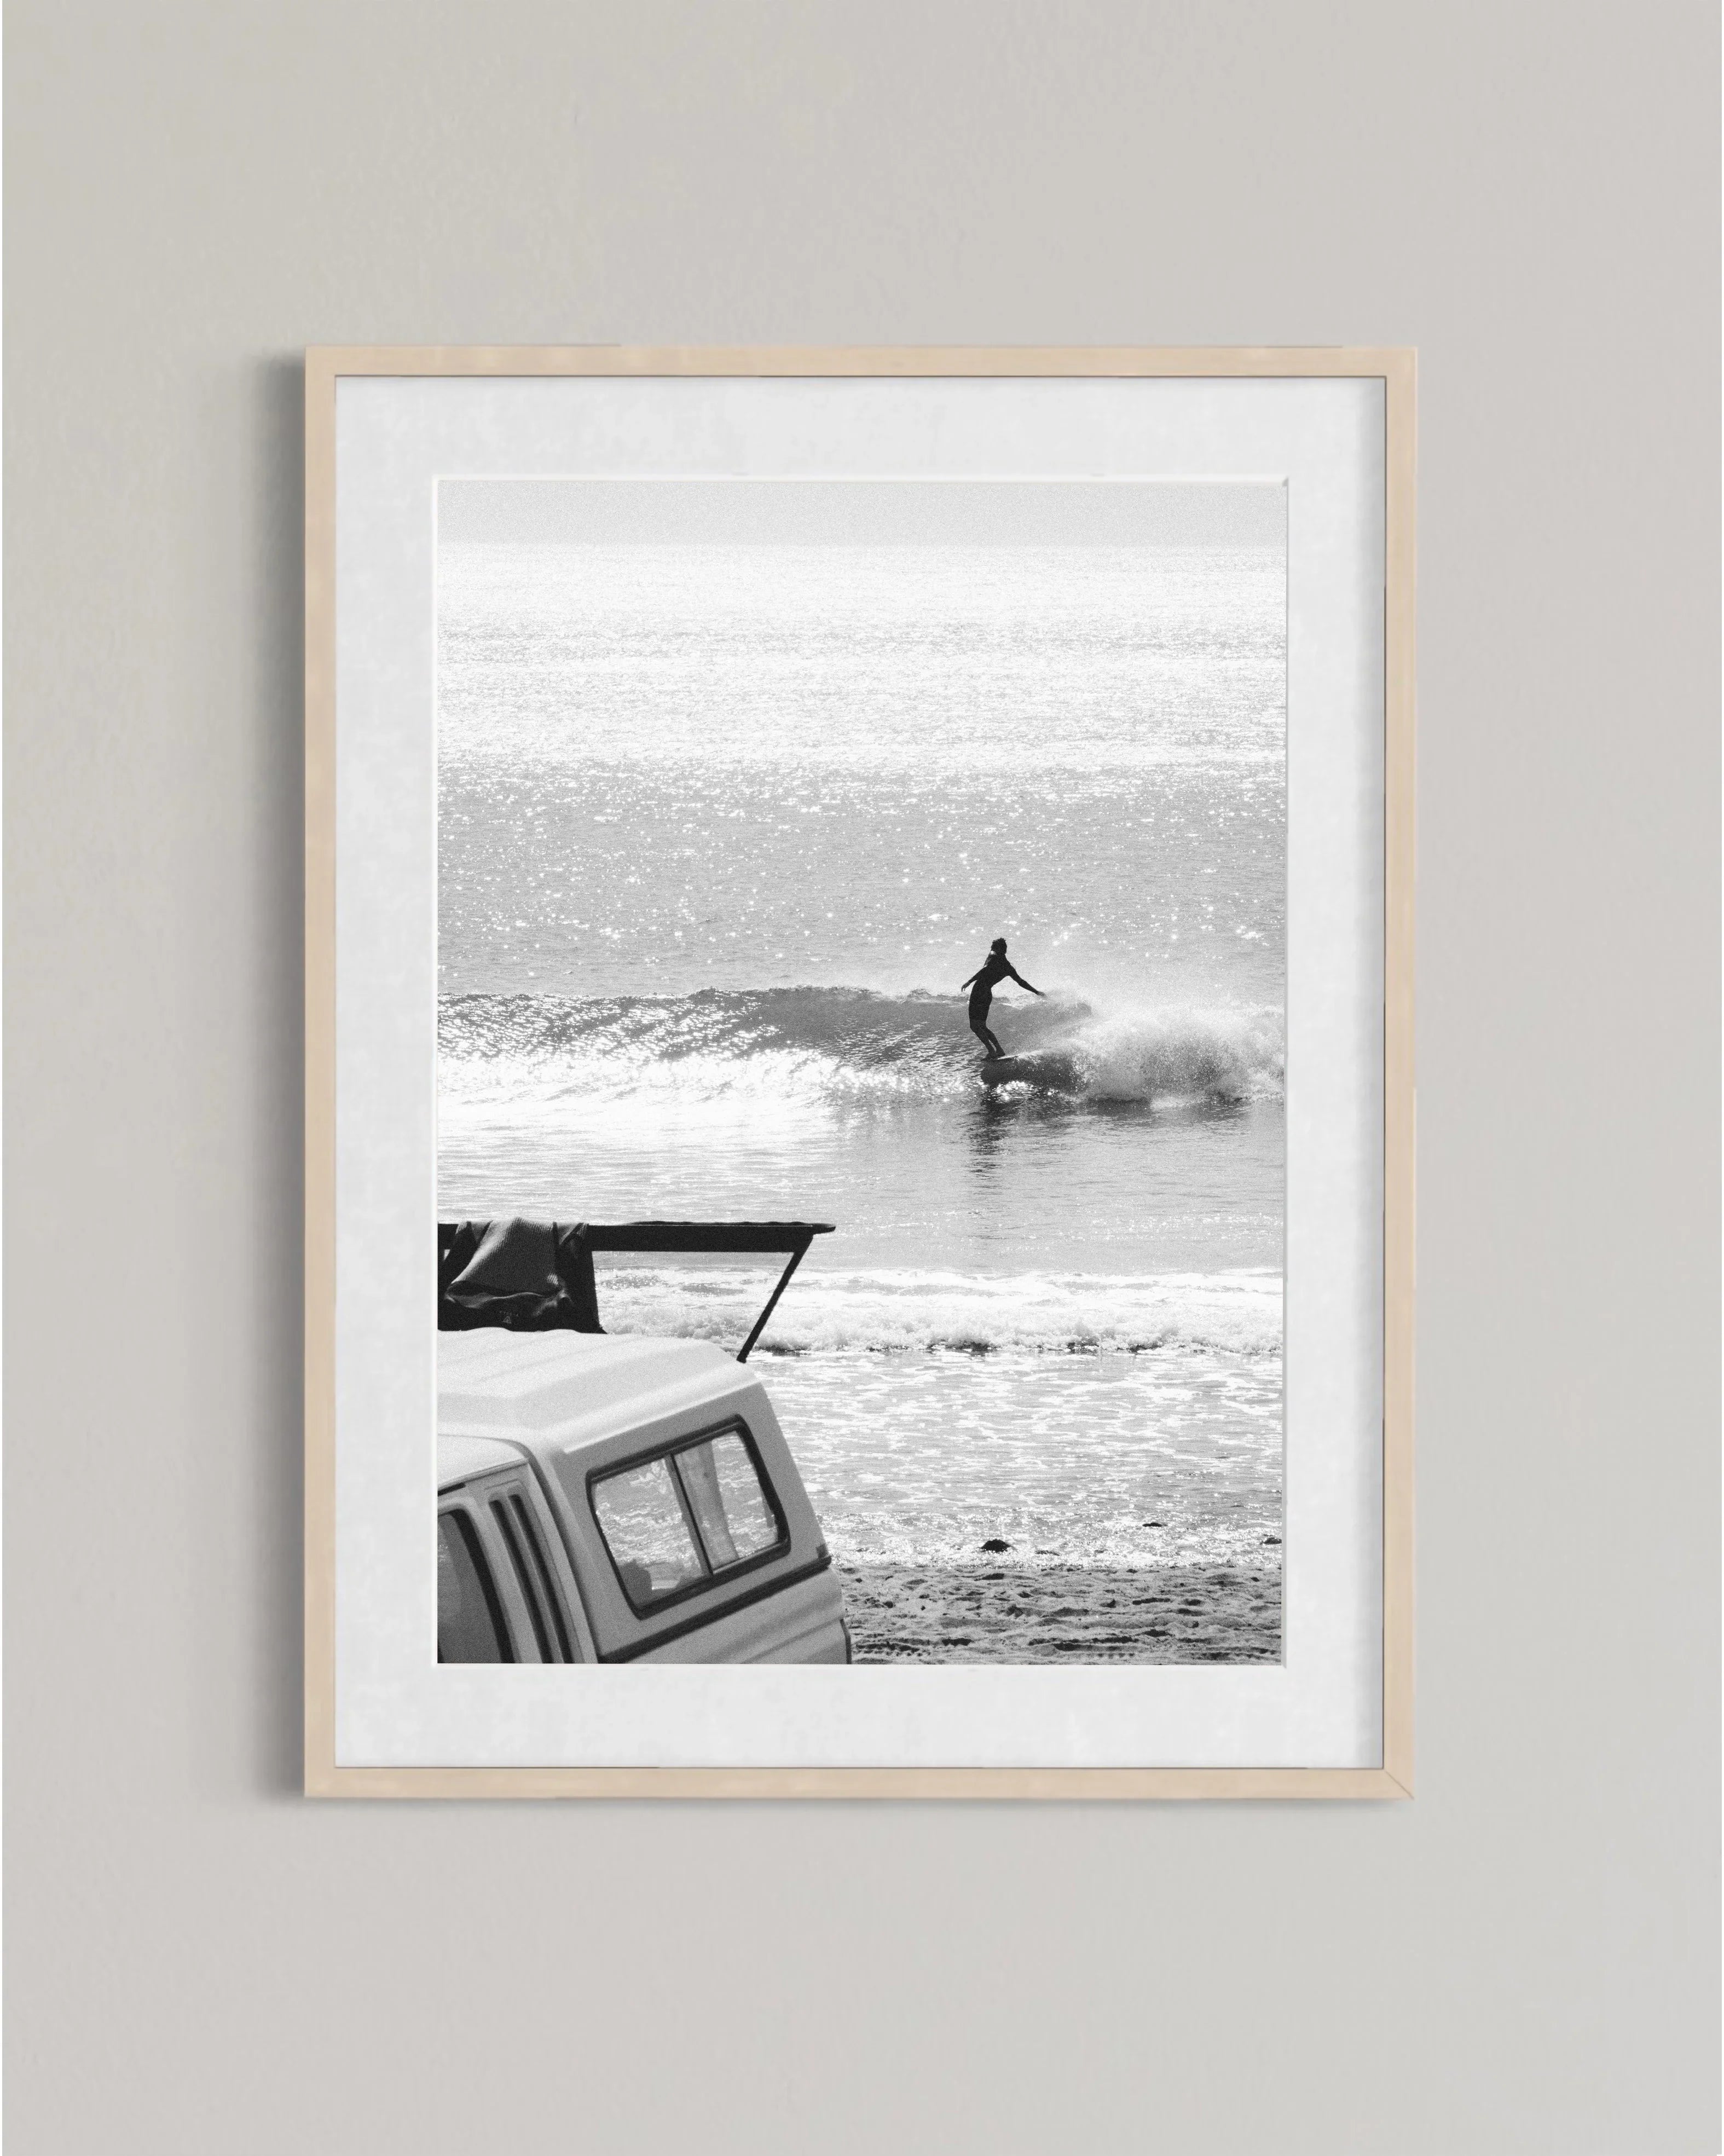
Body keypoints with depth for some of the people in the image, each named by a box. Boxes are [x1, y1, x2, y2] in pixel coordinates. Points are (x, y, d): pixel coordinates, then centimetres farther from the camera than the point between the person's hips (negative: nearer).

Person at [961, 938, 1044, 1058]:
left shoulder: (993, 956, -1)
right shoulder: (1009, 967, 16)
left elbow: (985, 970, -19)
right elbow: (1021, 982, 22)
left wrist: (970, 981, -26)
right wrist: (1036, 992, 35)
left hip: (979, 991, -7)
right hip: (988, 995, 7)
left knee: (975, 1026, -8)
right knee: (982, 1026, 20)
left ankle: (992, 1051, -19)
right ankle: (999, 1050, 14)